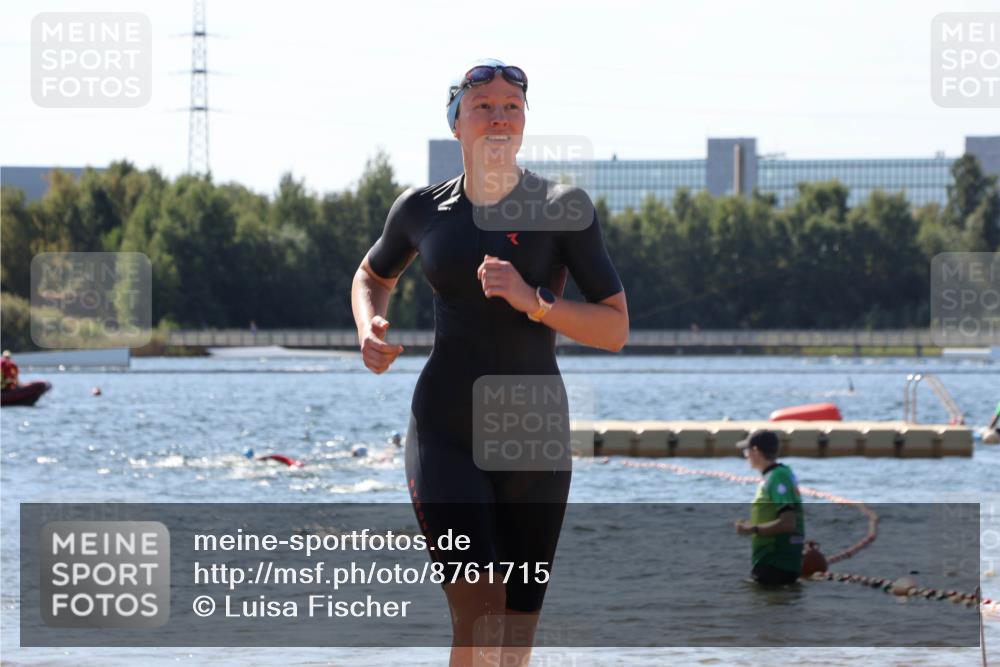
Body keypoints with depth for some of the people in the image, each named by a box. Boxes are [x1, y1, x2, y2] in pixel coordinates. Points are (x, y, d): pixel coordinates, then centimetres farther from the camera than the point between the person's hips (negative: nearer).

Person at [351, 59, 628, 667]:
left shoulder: (562, 208, -3)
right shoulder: (422, 210, 5)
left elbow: (615, 330, -6)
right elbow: (373, 277, 27)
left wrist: (532, 300, -21)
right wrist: (370, 328, 5)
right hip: (445, 439, 0)